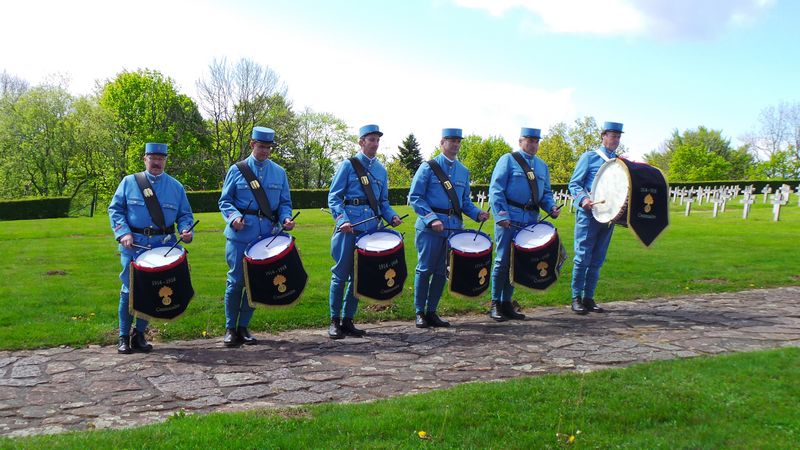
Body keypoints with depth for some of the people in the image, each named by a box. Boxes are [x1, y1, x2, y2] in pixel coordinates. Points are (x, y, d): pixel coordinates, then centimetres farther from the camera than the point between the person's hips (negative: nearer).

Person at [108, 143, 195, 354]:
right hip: (134, 245, -1)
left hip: (163, 247, 2)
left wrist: (186, 230, -12)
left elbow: (184, 214, 9)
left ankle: (140, 333, 21)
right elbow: (115, 209, 4)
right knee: (130, 290, 0)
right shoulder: (129, 182, 5)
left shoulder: (176, 187, 8)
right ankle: (124, 337, 12)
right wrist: (123, 233, -10)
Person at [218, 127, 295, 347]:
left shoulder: (279, 172, 12)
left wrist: (286, 218, -7)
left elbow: (284, 202, 13)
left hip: (267, 236, 3)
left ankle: (243, 326, 20)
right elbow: (224, 201, 5)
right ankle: (231, 328, 13)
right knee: (236, 281, -2)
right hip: (240, 236, -3)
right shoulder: (237, 170, 5)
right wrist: (233, 217, -14)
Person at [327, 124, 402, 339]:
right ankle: (335, 321, 9)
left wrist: (392, 217, 0)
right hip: (349, 228, -5)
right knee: (341, 274, -1)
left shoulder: (381, 170, 15)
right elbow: (334, 197, -3)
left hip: (371, 228, 5)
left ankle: (348, 320, 18)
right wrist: (342, 220, -18)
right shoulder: (348, 165, 0)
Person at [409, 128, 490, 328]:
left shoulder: (463, 171, 14)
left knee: (442, 272, 9)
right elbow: (415, 197, -6)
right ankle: (420, 313, 12)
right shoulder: (428, 167, -2)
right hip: (430, 228, -5)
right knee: (425, 269, 1)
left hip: (454, 227, 5)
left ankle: (432, 312, 19)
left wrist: (477, 213, 0)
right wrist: (432, 219, -17)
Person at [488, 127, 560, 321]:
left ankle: (507, 303, 17)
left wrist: (551, 207, 0)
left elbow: (546, 193, 22)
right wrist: (501, 215, -17)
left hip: (531, 221, 6)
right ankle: (495, 304, 4)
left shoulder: (542, 166, 19)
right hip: (509, 219, -6)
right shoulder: (508, 160, 0)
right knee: (503, 261, -4)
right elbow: (496, 190, -6)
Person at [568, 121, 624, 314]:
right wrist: (583, 199, -20)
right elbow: (574, 184, -2)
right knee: (583, 257, -5)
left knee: (597, 259, 8)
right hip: (589, 213, -5)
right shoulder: (589, 157, 2)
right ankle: (576, 298, 4)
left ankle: (589, 297, 16)